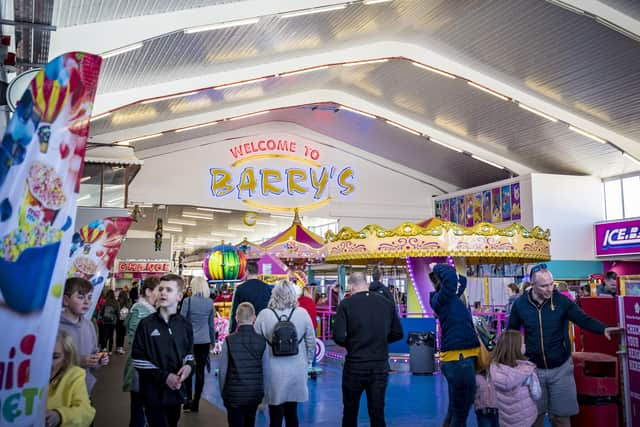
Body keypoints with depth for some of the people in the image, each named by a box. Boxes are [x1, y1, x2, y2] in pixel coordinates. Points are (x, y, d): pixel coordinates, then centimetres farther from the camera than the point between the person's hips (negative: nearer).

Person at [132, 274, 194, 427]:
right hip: (154, 393, -4)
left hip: (176, 391, 4)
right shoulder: (146, 324, -8)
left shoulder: (185, 324, 4)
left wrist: (189, 365, -7)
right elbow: (138, 361, -10)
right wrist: (164, 377, -16)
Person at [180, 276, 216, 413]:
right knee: (200, 372, 7)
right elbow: (211, 324, 9)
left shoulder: (188, 301, -9)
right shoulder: (210, 303, 1)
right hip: (204, 341, 2)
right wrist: (213, 341, 19)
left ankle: (188, 399, 4)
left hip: (190, 341, -2)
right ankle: (195, 404, 11)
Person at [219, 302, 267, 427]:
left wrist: (222, 392, 7)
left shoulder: (229, 340, -11)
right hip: (255, 393, 2)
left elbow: (223, 370, -6)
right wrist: (262, 391, 10)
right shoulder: (262, 341, -7)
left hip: (234, 394, -2)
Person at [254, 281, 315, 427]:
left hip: (273, 372, -2)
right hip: (297, 371, 2)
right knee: (292, 413, 16)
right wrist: (306, 361, 18)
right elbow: (311, 342, 3)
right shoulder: (302, 313, -5)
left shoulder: (264, 314, -9)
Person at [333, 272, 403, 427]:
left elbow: (338, 337, -15)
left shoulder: (346, 304, -9)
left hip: (355, 365, -2)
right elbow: (398, 333, 5)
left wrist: (351, 344, 6)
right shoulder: (387, 303, 1)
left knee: (350, 410, 14)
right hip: (381, 365, 3)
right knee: (377, 411, 11)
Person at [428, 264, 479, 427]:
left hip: (459, 359, 9)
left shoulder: (451, 297, 12)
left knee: (454, 411, 20)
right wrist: (437, 267, -9)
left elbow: (461, 280, 29)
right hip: (459, 360, -9)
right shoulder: (442, 297, -14)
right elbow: (451, 276, -30)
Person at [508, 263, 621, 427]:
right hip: (534, 369, 0)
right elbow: (511, 333, 5)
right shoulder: (520, 304, -7)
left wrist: (603, 329, -34)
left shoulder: (561, 300, -9)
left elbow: (584, 319, -16)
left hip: (561, 368, 0)